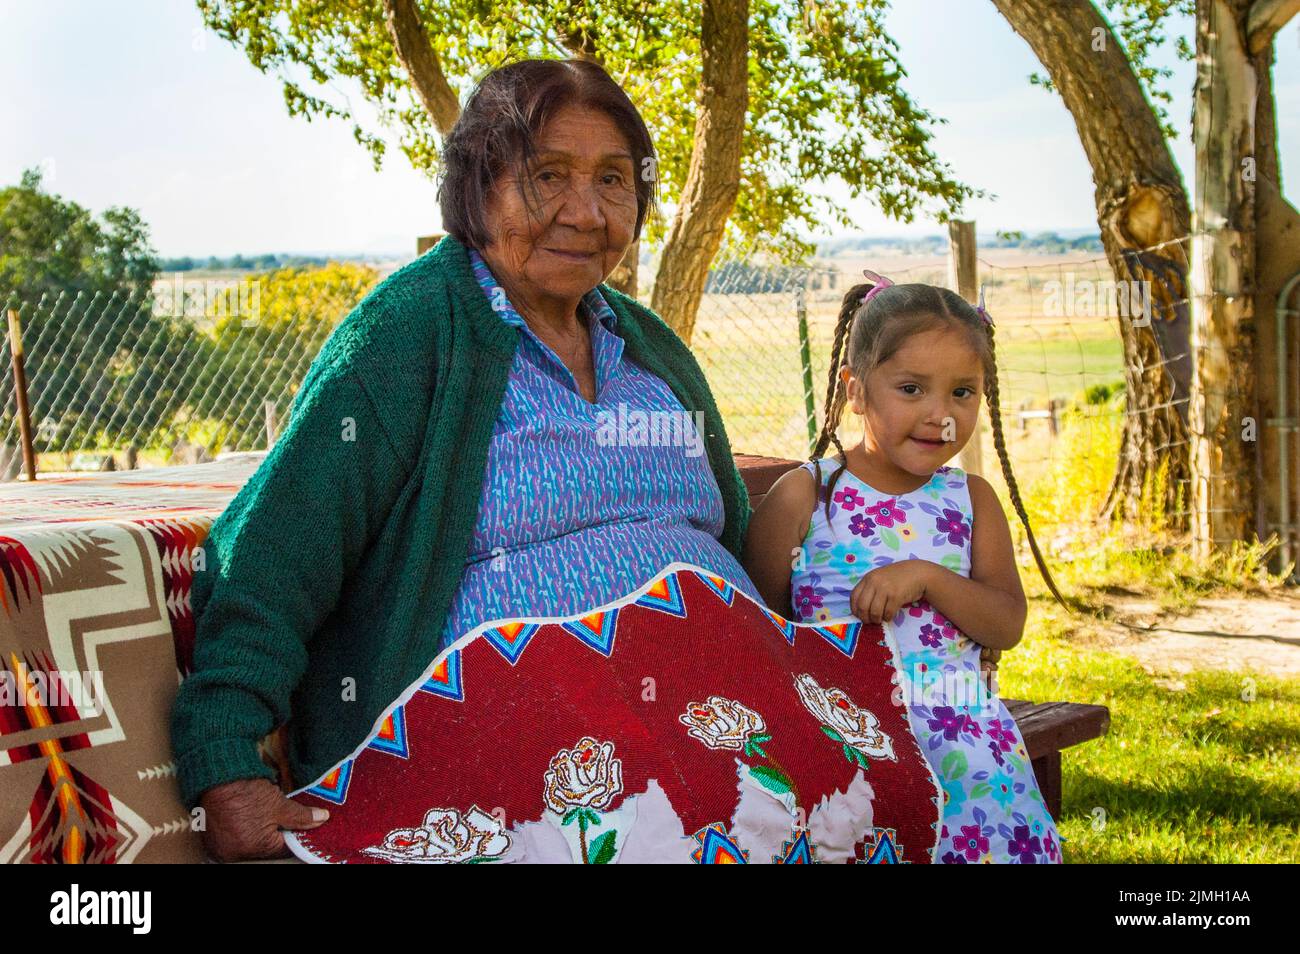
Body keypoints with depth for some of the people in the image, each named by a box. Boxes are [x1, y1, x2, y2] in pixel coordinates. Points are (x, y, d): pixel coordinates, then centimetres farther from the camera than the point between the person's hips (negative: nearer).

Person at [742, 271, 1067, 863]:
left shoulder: (971, 499, 12)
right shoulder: (803, 496, 2)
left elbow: (1008, 625, 3)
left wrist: (926, 577, -12)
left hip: (961, 726, 3)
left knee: (998, 831, -17)